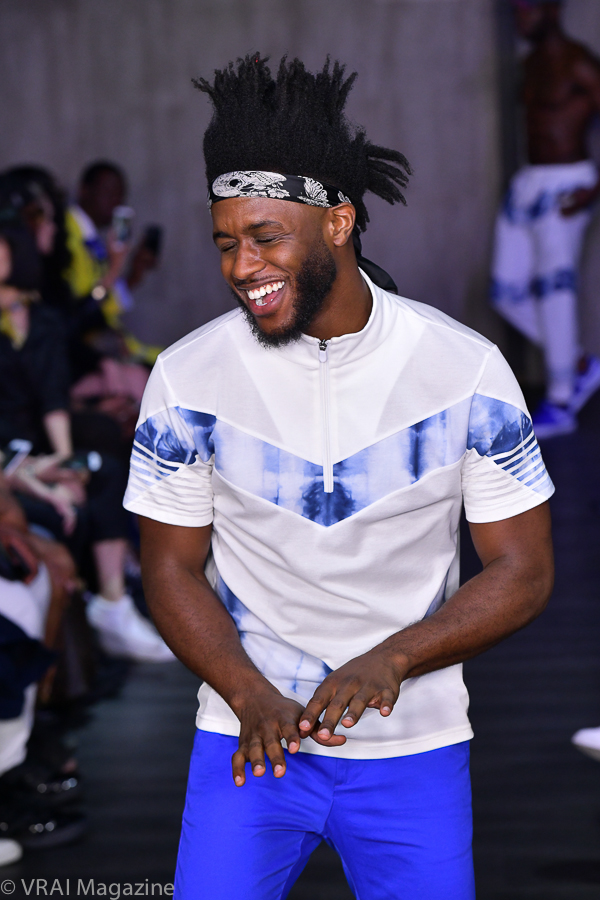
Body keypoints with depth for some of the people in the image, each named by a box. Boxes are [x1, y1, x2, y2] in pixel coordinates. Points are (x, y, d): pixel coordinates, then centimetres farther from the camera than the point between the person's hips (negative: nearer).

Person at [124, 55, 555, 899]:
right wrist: (251, 696, -17)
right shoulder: (188, 376, -7)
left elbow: (523, 570, -5)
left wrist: (391, 658, -20)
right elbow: (172, 567, -1)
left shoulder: (467, 370, -9)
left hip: (415, 742, 0)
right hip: (251, 735, 0)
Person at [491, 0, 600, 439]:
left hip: (565, 189, -9)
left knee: (554, 293, -7)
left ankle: (560, 406, 2)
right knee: (509, 294, 5)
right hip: (529, 185, 9)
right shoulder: (532, 65, 14)